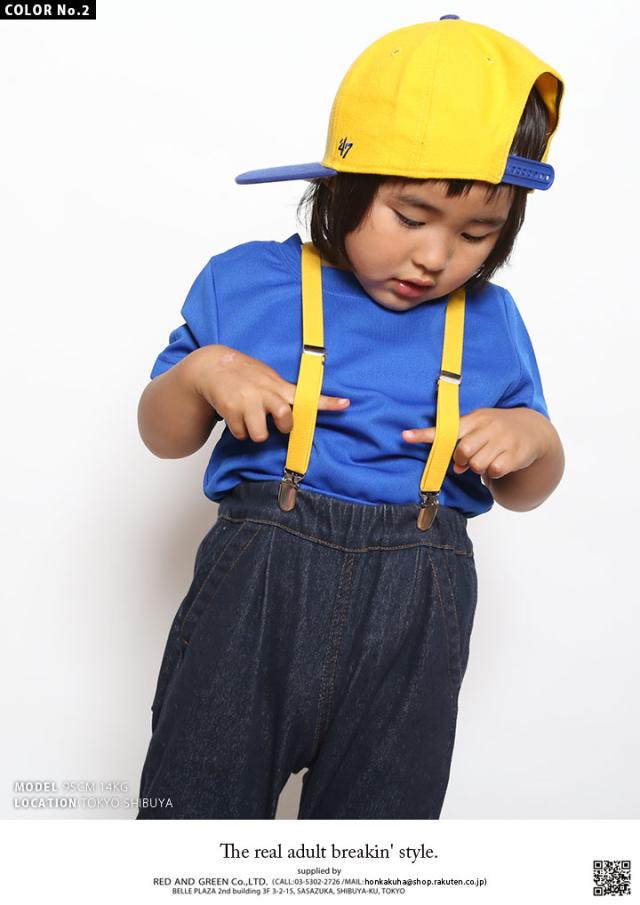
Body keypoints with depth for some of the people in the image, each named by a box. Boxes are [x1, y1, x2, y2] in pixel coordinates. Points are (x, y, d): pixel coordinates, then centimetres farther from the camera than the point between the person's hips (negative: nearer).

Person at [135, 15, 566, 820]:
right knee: (193, 803, 9)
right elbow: (162, 437, 9)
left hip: (414, 607, 2)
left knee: (383, 809, 17)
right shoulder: (245, 282, 1)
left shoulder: (490, 322, 7)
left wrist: (532, 437, -6)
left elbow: (523, 495, 15)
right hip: (256, 580, -1)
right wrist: (202, 370, -11)